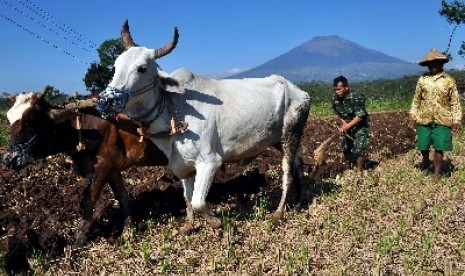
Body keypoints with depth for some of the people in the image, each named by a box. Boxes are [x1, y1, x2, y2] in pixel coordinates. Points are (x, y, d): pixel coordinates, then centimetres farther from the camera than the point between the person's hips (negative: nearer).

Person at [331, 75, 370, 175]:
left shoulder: (357, 98, -29)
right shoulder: (334, 99, -13)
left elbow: (360, 116, -29)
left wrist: (347, 126, -32)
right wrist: (343, 122, -17)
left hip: (360, 126, -5)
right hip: (346, 125, 5)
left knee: (359, 149, -12)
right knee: (345, 148, 11)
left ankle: (359, 172, 6)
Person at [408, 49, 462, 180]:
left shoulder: (449, 80, -1)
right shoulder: (422, 79, 4)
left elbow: (455, 102, 1)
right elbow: (416, 99, 9)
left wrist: (456, 120, -4)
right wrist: (413, 116, 4)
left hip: (442, 121, -2)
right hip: (424, 120, 2)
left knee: (439, 148, 2)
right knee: (423, 146, 9)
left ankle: (437, 174, 17)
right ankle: (425, 162, 41)